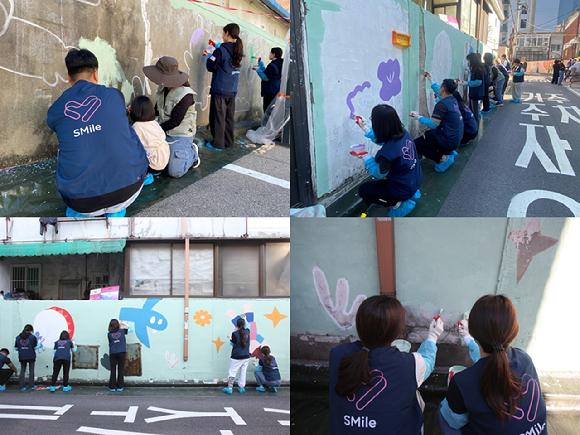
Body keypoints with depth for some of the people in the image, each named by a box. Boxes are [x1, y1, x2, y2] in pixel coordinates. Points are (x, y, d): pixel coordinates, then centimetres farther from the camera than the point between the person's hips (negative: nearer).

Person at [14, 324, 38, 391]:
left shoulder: (18, 337, 2)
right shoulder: (33, 337, -8)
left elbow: (16, 348, 4)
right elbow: (35, 347, -8)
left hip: (22, 357, 2)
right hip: (31, 356, -2)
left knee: (22, 371, 10)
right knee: (31, 371, 8)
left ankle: (22, 386, 6)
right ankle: (31, 386, 10)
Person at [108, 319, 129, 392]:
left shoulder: (109, 334, -1)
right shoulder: (122, 331, 2)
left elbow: (110, 343, 11)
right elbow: (127, 330, 24)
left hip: (112, 353, 0)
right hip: (121, 352, 0)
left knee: (113, 370, 4)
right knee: (121, 369, 5)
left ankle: (112, 387, 5)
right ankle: (120, 387, 4)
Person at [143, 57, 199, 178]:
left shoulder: (185, 95, -25)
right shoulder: (162, 89, -3)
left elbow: (174, 122, -23)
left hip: (180, 136, -7)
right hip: (164, 132, 7)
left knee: (175, 173, -6)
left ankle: (192, 152, 21)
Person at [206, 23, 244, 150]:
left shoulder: (221, 50, -16)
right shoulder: (238, 50, 4)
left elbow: (211, 67, -13)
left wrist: (209, 58, 6)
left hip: (220, 90, -6)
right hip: (232, 90, 6)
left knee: (218, 117, 2)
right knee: (229, 117, 13)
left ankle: (218, 144, 7)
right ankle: (228, 142, 19)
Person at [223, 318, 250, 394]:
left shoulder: (235, 333, -13)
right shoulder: (247, 332, 0)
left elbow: (232, 343, -5)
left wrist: (230, 339, 14)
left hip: (236, 357, -4)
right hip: (246, 357, 4)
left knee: (232, 372, 2)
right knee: (243, 372, 12)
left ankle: (230, 388, 4)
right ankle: (241, 387, 16)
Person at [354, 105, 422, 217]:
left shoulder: (388, 152, -35)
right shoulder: (403, 133, -12)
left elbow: (379, 174, -16)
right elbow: (383, 140, 10)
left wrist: (366, 158, -8)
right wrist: (366, 128, 9)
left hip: (404, 189, -8)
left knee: (363, 190, 9)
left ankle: (398, 204, 3)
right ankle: (411, 194, 21)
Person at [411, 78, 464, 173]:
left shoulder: (442, 105, -23)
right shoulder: (453, 101, 6)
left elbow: (433, 124, -27)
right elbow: (440, 93, 28)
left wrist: (419, 117, -14)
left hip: (448, 142, -9)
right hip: (456, 139, 9)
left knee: (416, 144, -7)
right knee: (427, 134, 31)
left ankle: (443, 158, -10)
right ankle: (450, 152, 17)